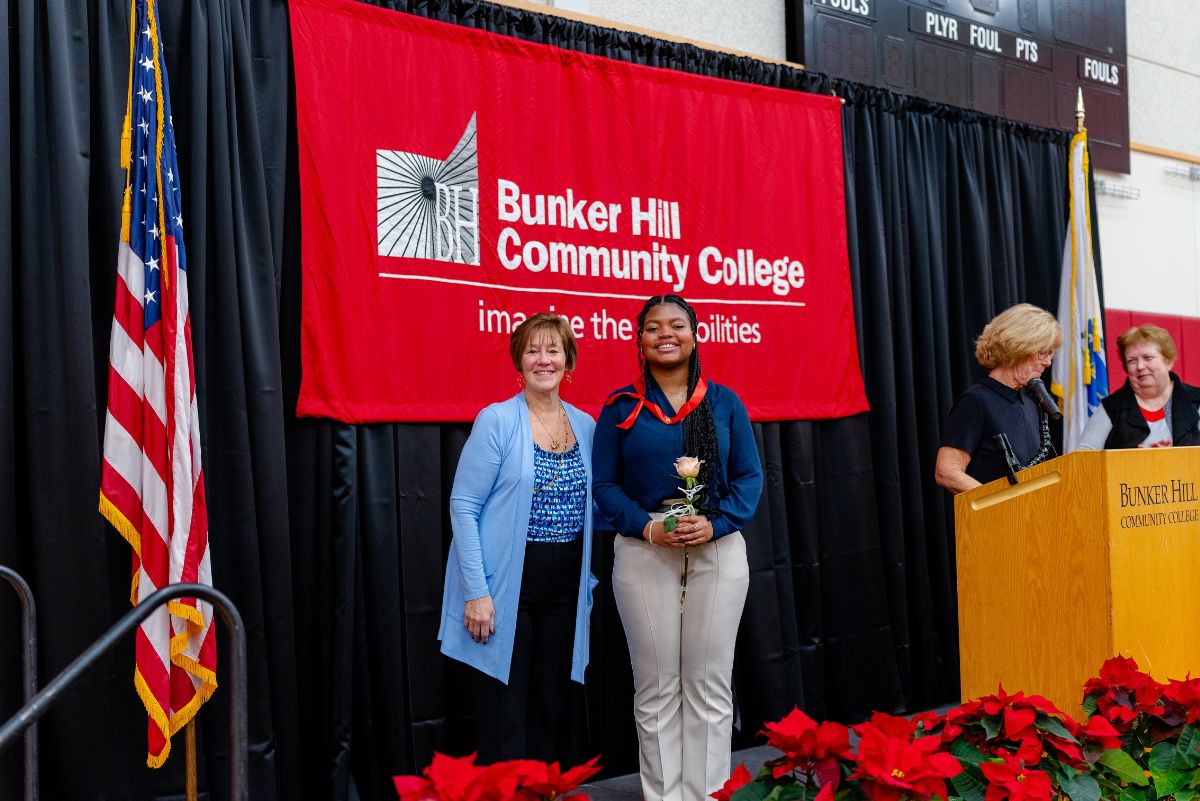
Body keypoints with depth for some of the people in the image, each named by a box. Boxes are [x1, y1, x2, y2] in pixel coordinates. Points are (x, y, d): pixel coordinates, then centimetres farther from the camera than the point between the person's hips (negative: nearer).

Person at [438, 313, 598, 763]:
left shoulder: (586, 426, 7)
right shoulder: (497, 421, -8)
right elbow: (463, 506, -10)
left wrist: (588, 578, 7)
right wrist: (476, 590, -15)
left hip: (564, 587, 5)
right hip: (506, 586, -5)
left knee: (549, 707, 14)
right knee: (502, 713, 2)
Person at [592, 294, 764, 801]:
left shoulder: (724, 402, 7)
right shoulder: (620, 407, 4)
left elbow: (749, 476, 4)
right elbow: (604, 483, 1)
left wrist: (715, 524, -13)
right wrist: (647, 527, -14)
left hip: (718, 552, 1)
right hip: (643, 555, -1)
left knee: (710, 686, 6)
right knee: (656, 688, 5)